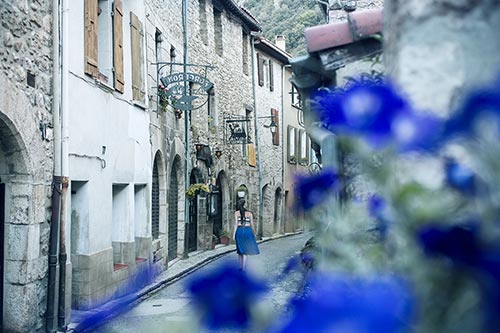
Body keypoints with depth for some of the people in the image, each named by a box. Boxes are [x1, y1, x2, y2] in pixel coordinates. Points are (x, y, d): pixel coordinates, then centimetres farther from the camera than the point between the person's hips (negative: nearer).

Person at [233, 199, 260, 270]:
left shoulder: (236, 213, 0)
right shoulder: (250, 213, 4)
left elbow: (236, 224, -6)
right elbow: (252, 225, 6)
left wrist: (234, 234, -3)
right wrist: (253, 234, 18)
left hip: (239, 231, 0)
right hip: (248, 231, 0)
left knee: (240, 249, 14)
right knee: (245, 251, 2)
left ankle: (241, 266, 20)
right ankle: (244, 267, -4)